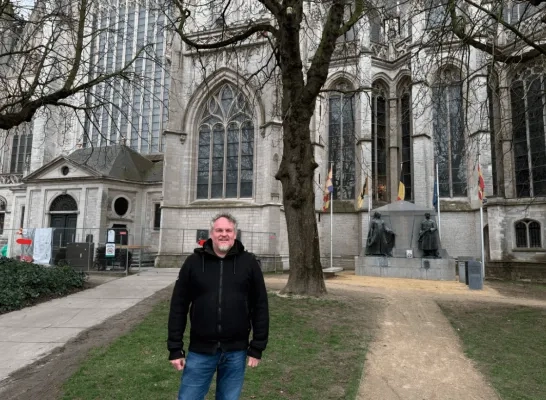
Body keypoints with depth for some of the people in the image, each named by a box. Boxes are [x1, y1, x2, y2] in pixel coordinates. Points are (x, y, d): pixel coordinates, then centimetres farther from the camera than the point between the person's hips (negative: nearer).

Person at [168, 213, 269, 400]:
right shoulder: (194, 262, -1)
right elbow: (178, 306, 1)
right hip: (200, 350, 0)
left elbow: (260, 306, 1)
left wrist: (257, 347, -1)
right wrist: (175, 348, -1)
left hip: (235, 352, 0)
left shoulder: (248, 262, -2)